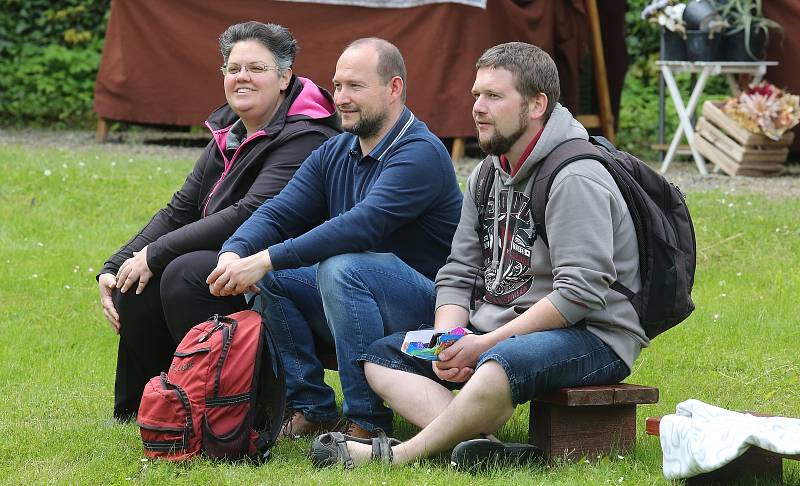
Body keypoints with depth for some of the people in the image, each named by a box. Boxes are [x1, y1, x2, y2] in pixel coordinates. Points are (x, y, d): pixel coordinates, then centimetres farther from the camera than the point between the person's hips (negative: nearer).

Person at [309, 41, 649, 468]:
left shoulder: (575, 180, -15)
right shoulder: (486, 176, 13)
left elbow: (579, 293, -23)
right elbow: (457, 276, 11)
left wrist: (485, 344, -22)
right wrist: (447, 345, -9)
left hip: (591, 337, -9)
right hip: (500, 331, 9)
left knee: (503, 363, -41)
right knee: (381, 356, -2)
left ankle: (401, 456, -26)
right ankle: (480, 446, -27)